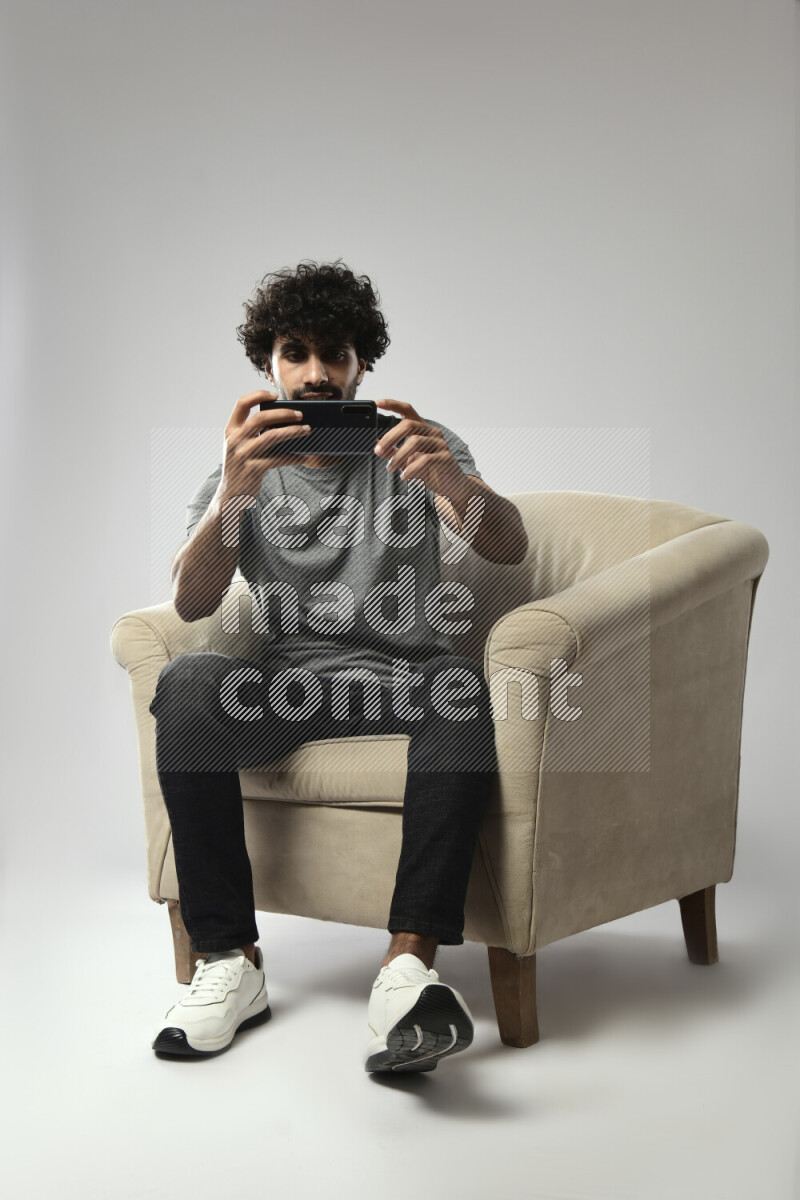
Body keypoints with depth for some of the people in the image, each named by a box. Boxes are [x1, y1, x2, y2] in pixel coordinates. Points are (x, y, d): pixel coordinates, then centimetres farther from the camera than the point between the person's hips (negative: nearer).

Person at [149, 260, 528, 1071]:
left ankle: (408, 963, -42)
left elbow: (509, 547, -8)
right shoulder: (242, 472, 11)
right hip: (289, 688, 1)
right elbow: (191, 602, -7)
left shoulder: (415, 447, 10)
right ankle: (229, 958, -23)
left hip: (407, 682, -1)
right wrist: (235, 490, -27)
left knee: (462, 686, -35)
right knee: (187, 682, -29)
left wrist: (454, 480, -32)